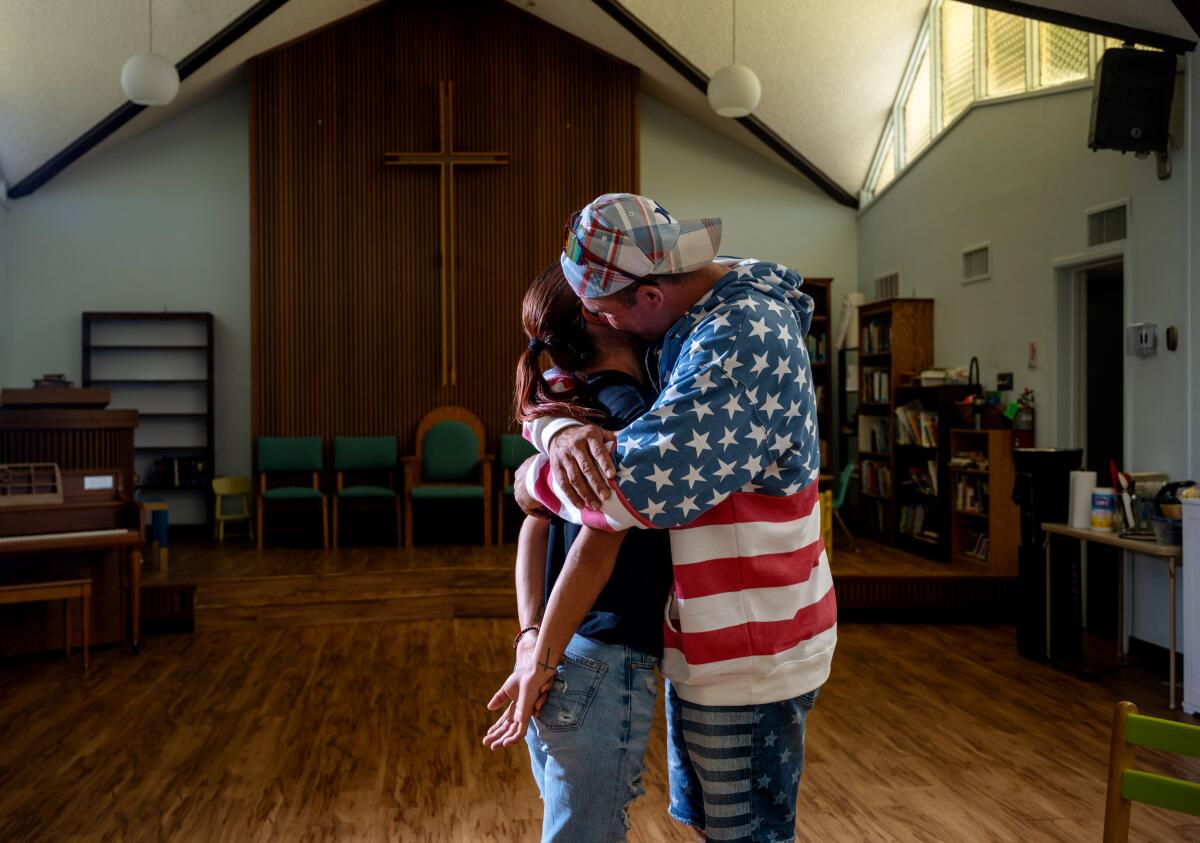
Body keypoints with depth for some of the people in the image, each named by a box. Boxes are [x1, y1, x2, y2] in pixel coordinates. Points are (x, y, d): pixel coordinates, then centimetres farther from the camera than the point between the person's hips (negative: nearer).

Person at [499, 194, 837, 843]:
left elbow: (639, 484, -35)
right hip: (708, 634, 9)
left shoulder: (744, 338, -26)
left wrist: (536, 479, -16)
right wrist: (563, 432, -21)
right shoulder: (683, 326, 3)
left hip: (751, 650, -9)